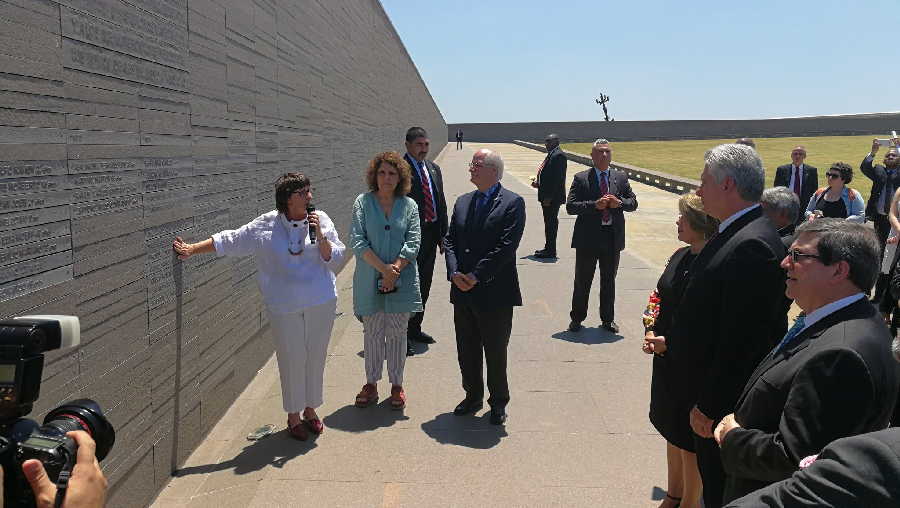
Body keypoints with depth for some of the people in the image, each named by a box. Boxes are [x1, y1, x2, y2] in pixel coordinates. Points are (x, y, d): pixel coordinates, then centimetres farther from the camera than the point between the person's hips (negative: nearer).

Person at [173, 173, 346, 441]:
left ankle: (310, 409, 31)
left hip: (321, 303, 2)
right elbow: (229, 241, 4)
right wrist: (192, 249, 2)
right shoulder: (265, 226, -3)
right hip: (284, 307, -1)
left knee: (316, 356, 10)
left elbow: (335, 259, -1)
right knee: (292, 359, 4)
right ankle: (293, 415, 24)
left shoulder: (321, 220, 0)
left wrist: (320, 236, -15)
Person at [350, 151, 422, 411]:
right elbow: (357, 241, -7)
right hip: (370, 280, 0)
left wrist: (395, 269, -15)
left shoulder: (409, 205, 5)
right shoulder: (363, 202, 1)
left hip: (401, 280, 1)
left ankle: (397, 385, 20)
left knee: (397, 332, 7)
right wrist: (383, 268, -15)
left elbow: (413, 243, -2)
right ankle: (371, 383, 21)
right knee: (372, 331, 8)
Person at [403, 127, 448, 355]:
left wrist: (443, 235, 10)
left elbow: (441, 203, 14)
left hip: (431, 234, 7)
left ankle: (415, 328, 31)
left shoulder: (433, 168, 11)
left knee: (424, 284, 16)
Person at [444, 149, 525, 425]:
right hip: (463, 292, 6)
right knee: (466, 351, 16)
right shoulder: (462, 202, 10)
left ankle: (498, 402, 26)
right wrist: (454, 273, -9)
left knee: (496, 352, 8)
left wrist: (476, 276, -18)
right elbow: (450, 240, 8)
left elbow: (506, 246, -17)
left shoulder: (513, 203, -9)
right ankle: (473, 395, 35)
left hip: (495, 293, -5)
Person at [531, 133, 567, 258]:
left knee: (551, 222, -5)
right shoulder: (551, 154, 16)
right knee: (550, 221, 15)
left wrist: (549, 197, -23)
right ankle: (549, 248, 23)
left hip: (552, 197, -10)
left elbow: (557, 178, -21)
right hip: (547, 196, 10)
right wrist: (538, 183, 8)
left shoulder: (558, 155, -16)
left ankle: (550, 251, 1)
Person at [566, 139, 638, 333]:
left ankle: (608, 319, 26)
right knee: (582, 281, 7)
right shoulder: (581, 179, -3)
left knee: (609, 281, 14)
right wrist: (595, 205, -22)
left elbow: (633, 202, 8)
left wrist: (619, 202, -13)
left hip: (613, 238, 3)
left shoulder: (621, 177, 8)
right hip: (588, 238, -3)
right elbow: (570, 206, -11)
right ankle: (577, 318, 21)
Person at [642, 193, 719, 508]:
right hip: (665, 359, 8)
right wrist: (651, 334, -3)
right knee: (671, 429, 22)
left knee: (689, 438, 9)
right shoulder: (680, 257, 3)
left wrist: (671, 343, -20)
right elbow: (659, 299, 11)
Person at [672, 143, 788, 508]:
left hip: (724, 403, -9)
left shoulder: (752, 245, -24)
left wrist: (708, 406, -19)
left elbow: (741, 340, -25)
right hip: (709, 395, 9)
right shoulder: (736, 234, 7)